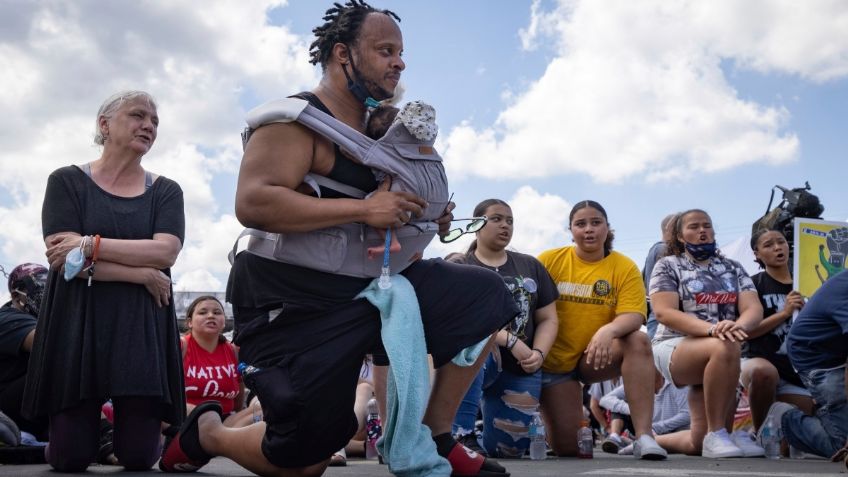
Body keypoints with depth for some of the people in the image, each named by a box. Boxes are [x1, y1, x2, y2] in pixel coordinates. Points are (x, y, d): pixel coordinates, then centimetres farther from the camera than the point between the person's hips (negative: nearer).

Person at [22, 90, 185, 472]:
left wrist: (88, 245, -14)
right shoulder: (67, 181, 3)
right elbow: (64, 256, -10)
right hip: (76, 324, -1)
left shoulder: (165, 191, 9)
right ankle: (92, 423, 33)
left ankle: (126, 423, 34)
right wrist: (141, 273, -13)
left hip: (142, 327, 2)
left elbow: (165, 252, -9)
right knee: (69, 458, -2)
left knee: (139, 457, -2)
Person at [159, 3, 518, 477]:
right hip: (295, 304, -8)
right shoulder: (297, 119, -16)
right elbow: (252, 203, -31)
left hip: (367, 285, 8)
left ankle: (435, 438, 7)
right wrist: (363, 209, -30)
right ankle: (206, 432, 26)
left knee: (484, 296, -1)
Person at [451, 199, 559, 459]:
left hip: (520, 370, 4)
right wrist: (510, 341, -22)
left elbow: (548, 319, 10)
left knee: (508, 448, -1)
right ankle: (462, 435, -30)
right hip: (478, 360, -4)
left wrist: (538, 353, -10)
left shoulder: (530, 266, 13)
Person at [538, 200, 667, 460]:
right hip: (553, 361, -1)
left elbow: (633, 316, -17)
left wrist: (609, 330, -39)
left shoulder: (625, 267, -7)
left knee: (638, 341, -30)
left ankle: (644, 437, -31)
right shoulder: (549, 260, -7)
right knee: (568, 448, -5)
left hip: (595, 359, 1)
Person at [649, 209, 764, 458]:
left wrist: (738, 326, -25)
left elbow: (754, 309, 1)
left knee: (698, 443, -5)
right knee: (724, 349, -37)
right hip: (675, 348, -5)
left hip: (712, 362, 5)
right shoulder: (668, 266, 2)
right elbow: (664, 313, -13)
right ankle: (717, 435, -27)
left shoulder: (733, 268, 15)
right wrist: (711, 328, -29)